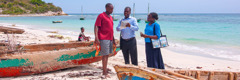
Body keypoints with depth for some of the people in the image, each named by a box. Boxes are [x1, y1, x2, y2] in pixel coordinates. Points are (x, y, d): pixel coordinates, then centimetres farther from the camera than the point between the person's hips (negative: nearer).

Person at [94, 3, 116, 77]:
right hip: (104, 39, -8)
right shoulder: (101, 16, -6)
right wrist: (96, 38, -20)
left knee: (107, 55, 9)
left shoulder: (110, 17, 17)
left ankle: (104, 70, 15)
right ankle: (104, 72, -3)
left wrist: (113, 39, 21)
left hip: (110, 39, 8)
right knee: (105, 55, -7)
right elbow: (96, 27, -11)